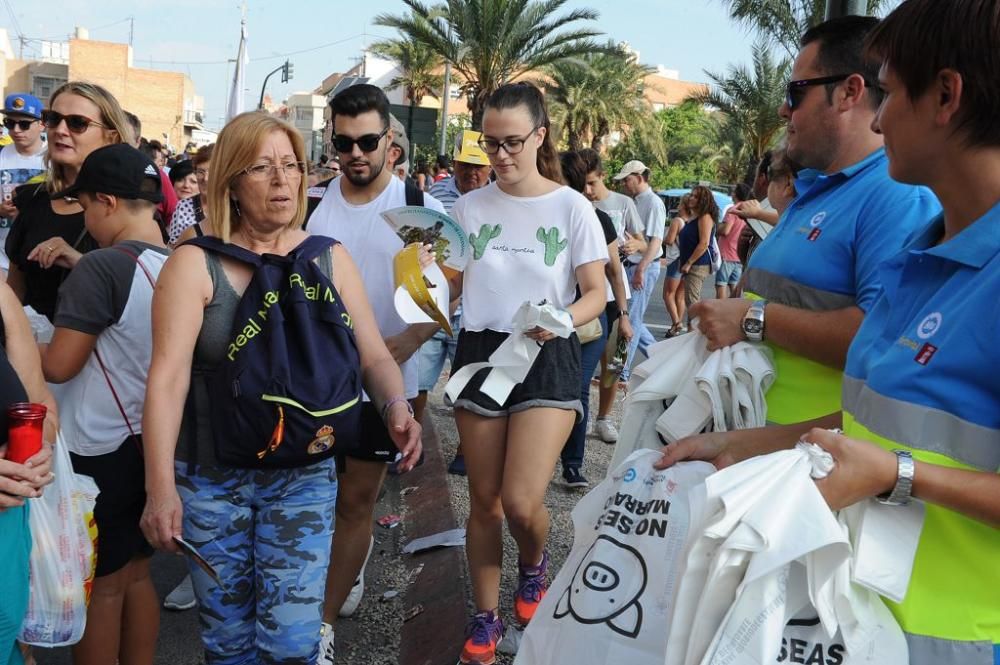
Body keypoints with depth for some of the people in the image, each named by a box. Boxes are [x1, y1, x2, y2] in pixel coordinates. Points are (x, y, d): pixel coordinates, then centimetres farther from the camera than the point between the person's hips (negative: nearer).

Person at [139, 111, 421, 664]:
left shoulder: (329, 259, 1)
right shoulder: (195, 264, -7)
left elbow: (374, 356, 0)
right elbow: (168, 376, -14)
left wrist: (395, 405, -21)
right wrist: (160, 487, -21)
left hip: (304, 476, 1)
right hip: (210, 477, 0)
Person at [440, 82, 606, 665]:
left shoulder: (572, 207, -3)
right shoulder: (470, 207, 5)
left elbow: (596, 294, -2)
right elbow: (452, 286, 12)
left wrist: (562, 319, -22)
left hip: (548, 357, -3)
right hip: (480, 350, 3)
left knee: (522, 502, -12)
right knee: (484, 498, 8)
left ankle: (534, 565, 25)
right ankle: (486, 618, 27)